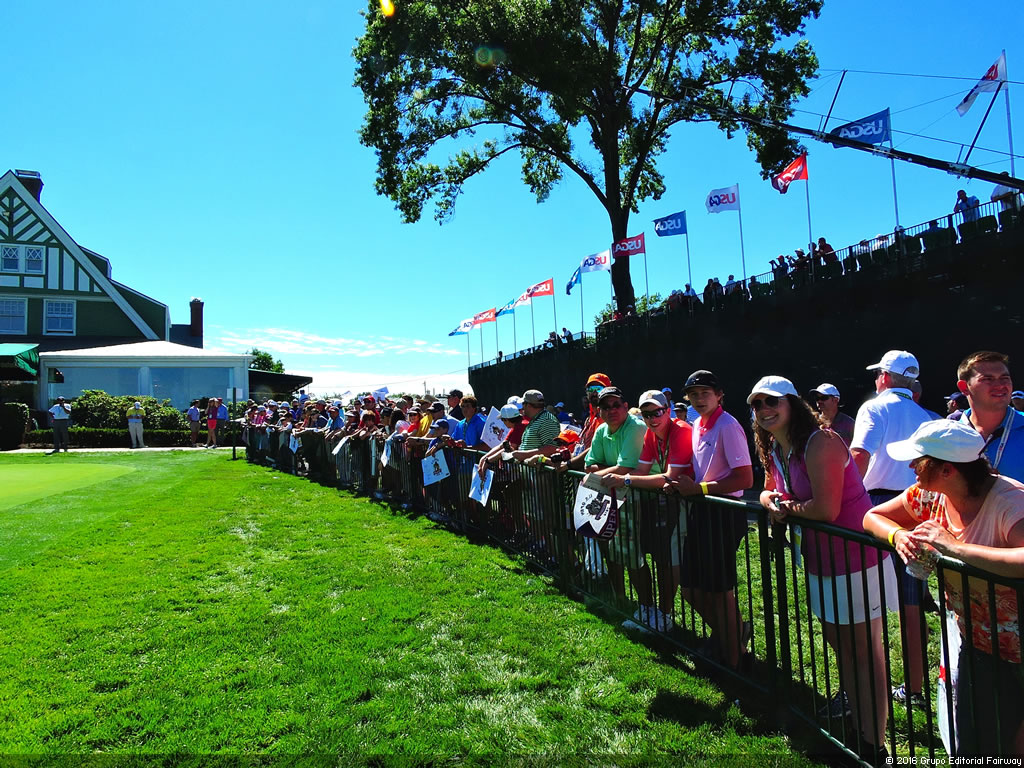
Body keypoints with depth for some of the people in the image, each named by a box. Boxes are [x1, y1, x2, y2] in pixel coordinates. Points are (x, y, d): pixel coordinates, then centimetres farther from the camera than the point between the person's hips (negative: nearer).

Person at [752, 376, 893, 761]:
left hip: (856, 560, -9)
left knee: (864, 654, 2)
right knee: (840, 648, 21)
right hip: (819, 561, 9)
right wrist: (772, 503, -7)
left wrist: (789, 506, -13)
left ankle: (874, 745, 15)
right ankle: (855, 727, 38)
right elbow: (769, 492, 17)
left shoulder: (820, 442, -23)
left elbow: (826, 509, -30)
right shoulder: (774, 451, 4)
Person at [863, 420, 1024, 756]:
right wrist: (899, 534, -17)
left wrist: (954, 547, -37)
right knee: (971, 752, 17)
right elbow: (872, 516, 4)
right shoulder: (928, 495, -7)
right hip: (975, 646, 6)